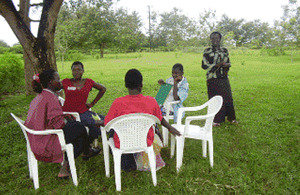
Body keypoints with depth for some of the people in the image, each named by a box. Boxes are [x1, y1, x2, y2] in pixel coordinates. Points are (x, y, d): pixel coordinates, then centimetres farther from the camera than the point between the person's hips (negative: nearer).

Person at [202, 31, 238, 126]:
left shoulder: (224, 50, 12)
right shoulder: (207, 51, -1)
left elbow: (228, 63, 19)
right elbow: (204, 65, -7)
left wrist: (227, 65, -6)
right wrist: (218, 65, -14)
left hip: (224, 78, 4)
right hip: (213, 79, -4)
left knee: (228, 98, 6)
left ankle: (231, 118, 22)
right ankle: (216, 119, 13)